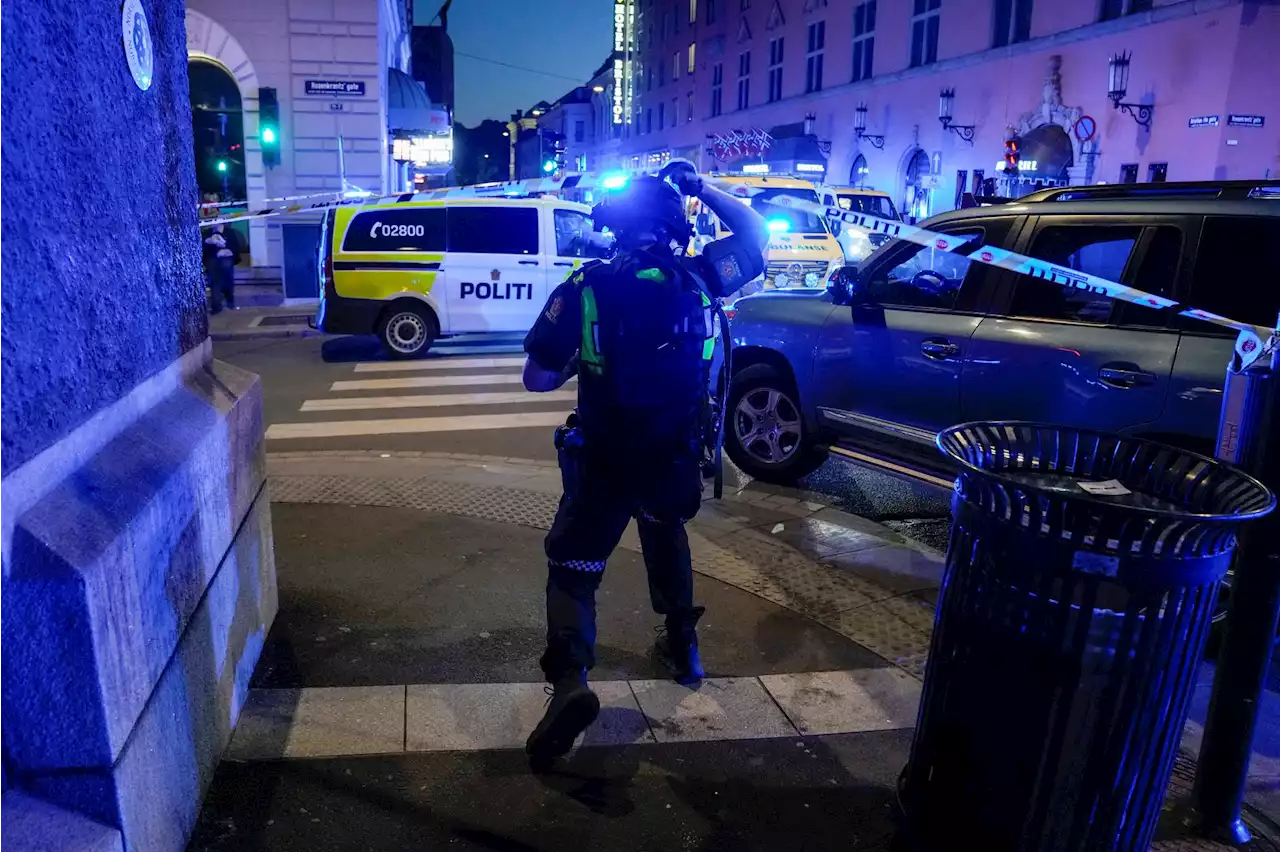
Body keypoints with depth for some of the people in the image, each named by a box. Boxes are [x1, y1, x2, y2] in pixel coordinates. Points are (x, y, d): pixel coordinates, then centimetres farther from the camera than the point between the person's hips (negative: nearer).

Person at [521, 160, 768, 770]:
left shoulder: (586, 288, -12)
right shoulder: (701, 278, -6)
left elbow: (537, 379, -10)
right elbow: (756, 233, 14)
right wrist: (700, 188, 13)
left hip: (603, 463, -3)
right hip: (676, 460, 3)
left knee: (573, 565, 8)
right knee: (667, 542, 30)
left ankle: (569, 679, -13)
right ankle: (682, 646, 40)